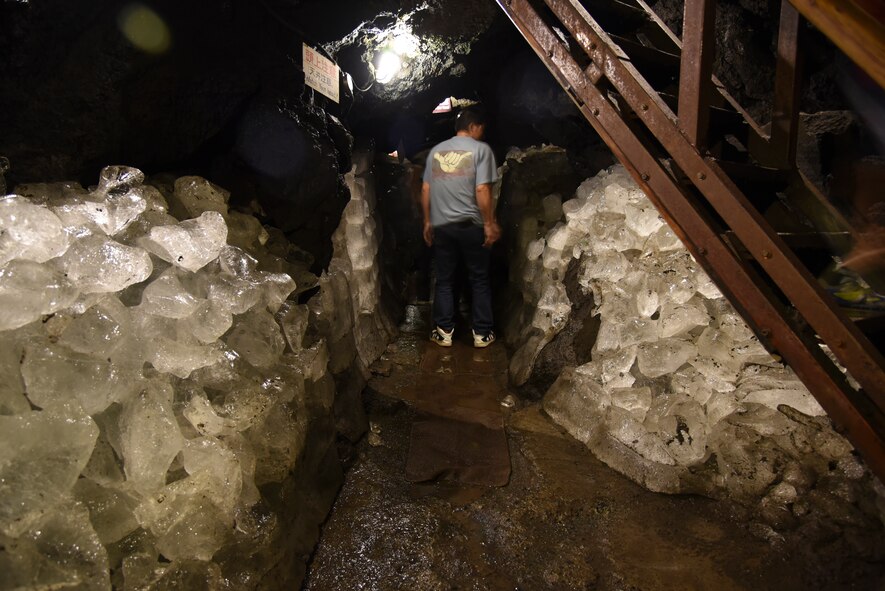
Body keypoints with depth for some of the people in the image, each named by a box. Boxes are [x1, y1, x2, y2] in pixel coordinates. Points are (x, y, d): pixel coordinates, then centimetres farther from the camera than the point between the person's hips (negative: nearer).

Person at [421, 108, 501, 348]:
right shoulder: (481, 148, -4)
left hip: (441, 226, 4)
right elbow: (482, 190, -13)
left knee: (444, 280, 12)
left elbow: (425, 190, 10)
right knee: (479, 280, 8)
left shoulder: (436, 150, 11)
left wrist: (427, 222, 16)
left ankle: (444, 332, 15)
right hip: (471, 225, -3)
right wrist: (490, 223, -8)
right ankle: (482, 334, 13)